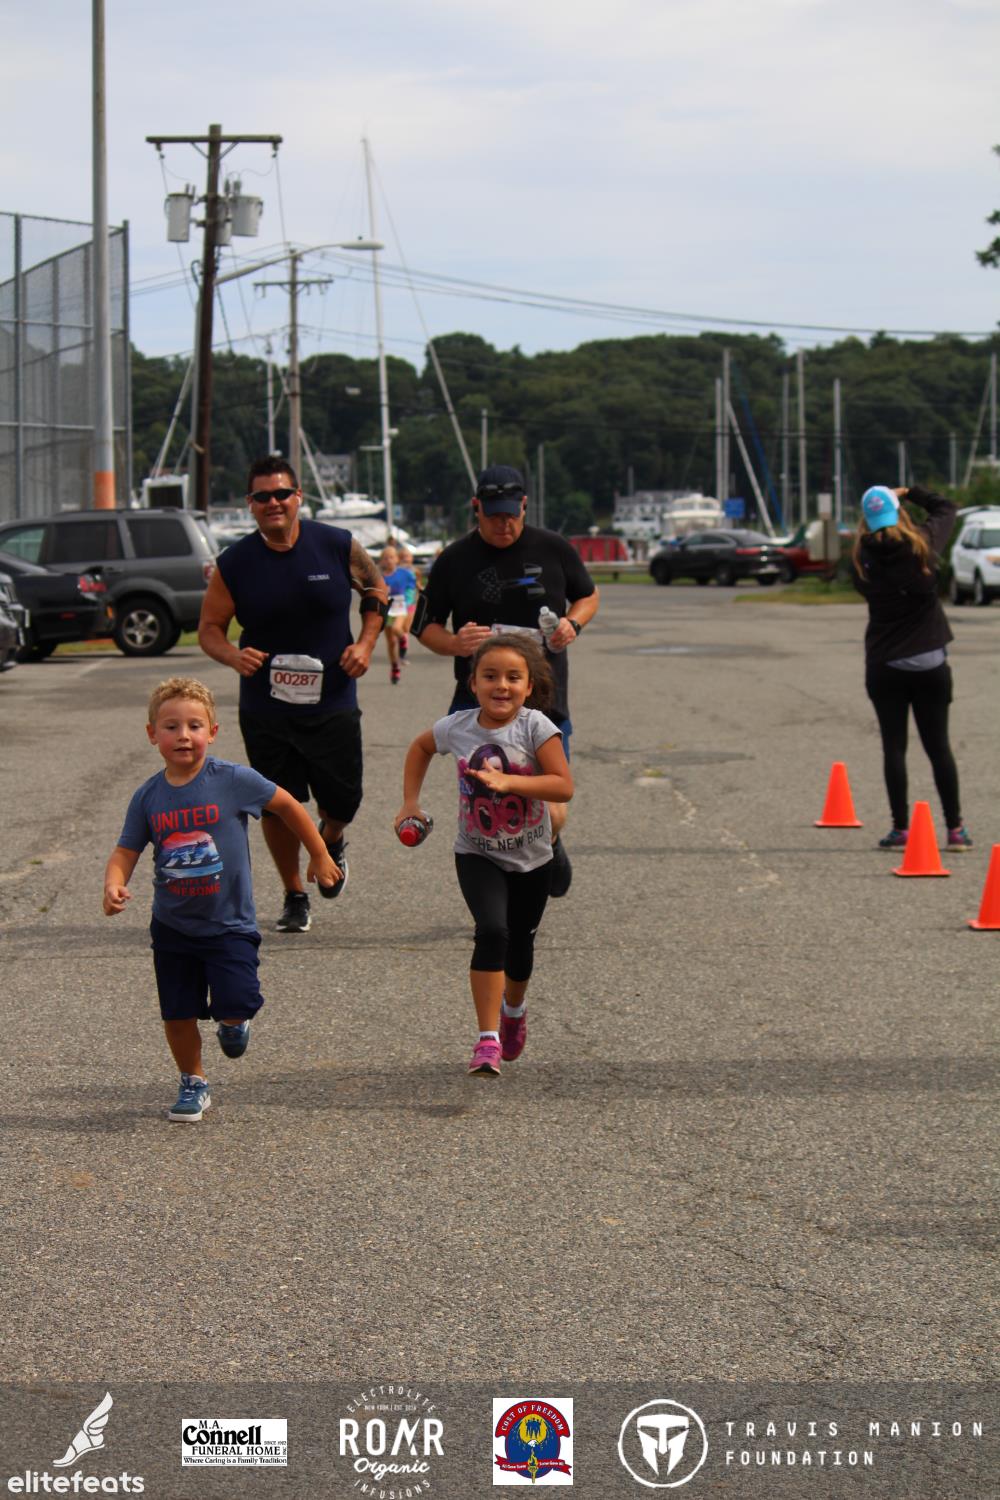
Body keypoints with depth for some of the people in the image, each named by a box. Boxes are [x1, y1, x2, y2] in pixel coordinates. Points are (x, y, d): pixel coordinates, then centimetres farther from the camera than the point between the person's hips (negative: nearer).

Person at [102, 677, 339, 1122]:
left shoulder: (232, 781, -12)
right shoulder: (149, 796, -3)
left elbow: (286, 805, 1)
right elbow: (125, 852, 0)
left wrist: (319, 856, 8)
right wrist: (114, 886, -22)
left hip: (228, 923, -3)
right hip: (172, 928, 3)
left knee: (236, 1005, -15)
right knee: (177, 1014, 7)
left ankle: (233, 1023, 22)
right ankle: (193, 1084, 30)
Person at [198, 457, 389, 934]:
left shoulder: (338, 547, -5)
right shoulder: (234, 563, -5)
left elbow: (377, 593, 12)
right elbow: (209, 628, 2)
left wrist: (365, 644, -3)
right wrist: (234, 656, -19)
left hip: (332, 702, 0)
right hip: (264, 710, 0)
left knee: (342, 800, 3)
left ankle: (331, 843, 40)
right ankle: (294, 897, 23)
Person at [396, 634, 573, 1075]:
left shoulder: (535, 727, -17)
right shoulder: (457, 727, -9)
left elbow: (564, 787, -23)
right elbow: (421, 747, 14)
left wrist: (507, 781, -33)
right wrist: (410, 800, 6)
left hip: (531, 857, 0)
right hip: (478, 854, 0)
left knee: (519, 942, 16)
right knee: (492, 931, -23)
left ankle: (514, 1010, 50)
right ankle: (488, 1039, -21)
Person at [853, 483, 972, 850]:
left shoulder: (865, 556, -8)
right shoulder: (924, 543, -5)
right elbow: (945, 508, 10)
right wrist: (910, 492, 9)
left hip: (884, 665, -1)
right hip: (930, 662, 1)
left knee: (894, 747, 5)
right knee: (938, 746, 8)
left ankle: (900, 828, 2)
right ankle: (955, 828, 8)